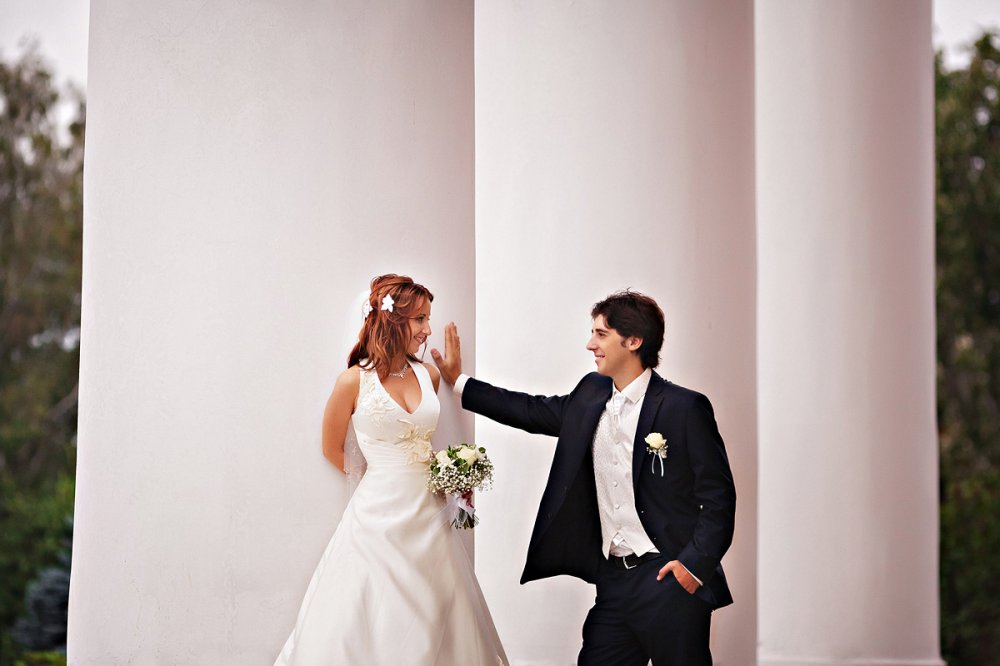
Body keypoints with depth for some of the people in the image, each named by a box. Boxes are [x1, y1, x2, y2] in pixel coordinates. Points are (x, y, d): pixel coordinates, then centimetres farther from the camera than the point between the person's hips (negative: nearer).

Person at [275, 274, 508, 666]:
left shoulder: (429, 375, 6)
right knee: (372, 629, 0)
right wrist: (385, 477, 10)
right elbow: (332, 450, 5)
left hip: (429, 515, 5)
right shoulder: (354, 381, -8)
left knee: (433, 626, 8)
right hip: (379, 515, -5)